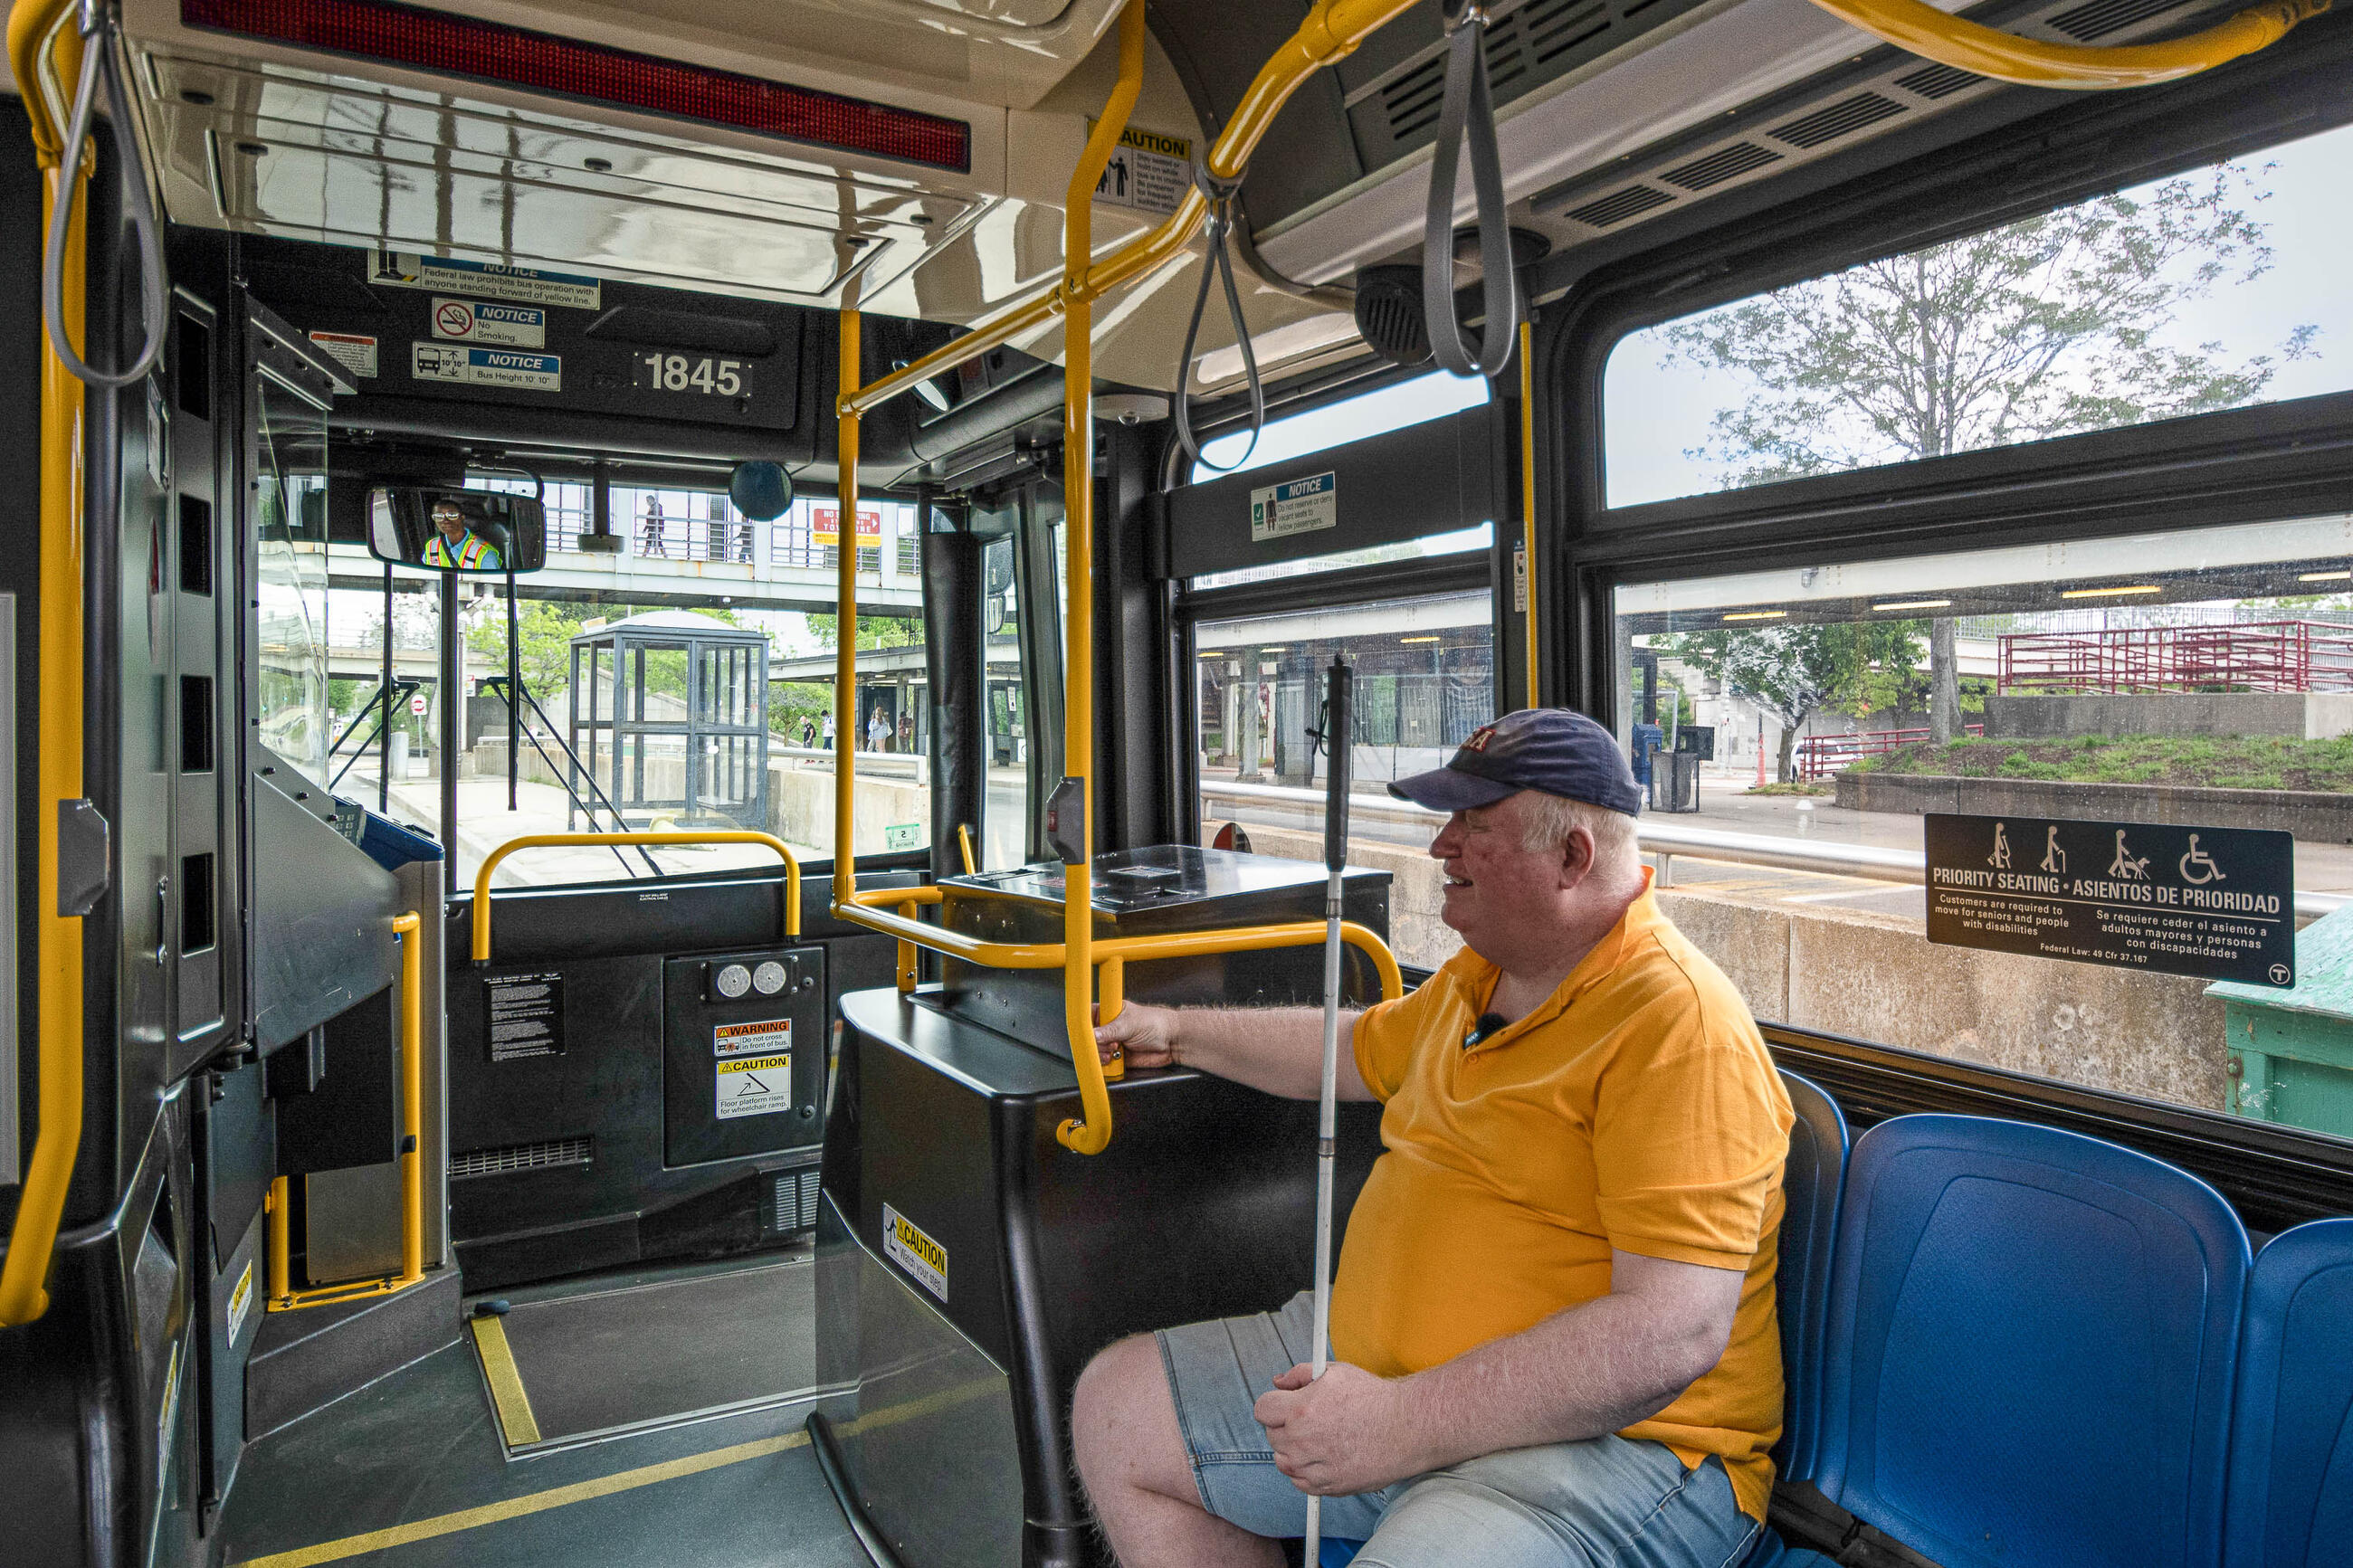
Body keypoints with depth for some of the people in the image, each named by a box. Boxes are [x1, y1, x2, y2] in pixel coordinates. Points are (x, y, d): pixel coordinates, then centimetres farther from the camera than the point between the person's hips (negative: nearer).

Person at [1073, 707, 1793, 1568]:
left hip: (1600, 1435, -8)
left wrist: (1405, 1424, -29)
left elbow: (1673, 1334, -27)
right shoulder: (1479, 974, 9)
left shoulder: (1678, 1022, -21)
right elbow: (1359, 1049, 29)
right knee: (1114, 1405, 9)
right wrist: (1179, 1031, 31)